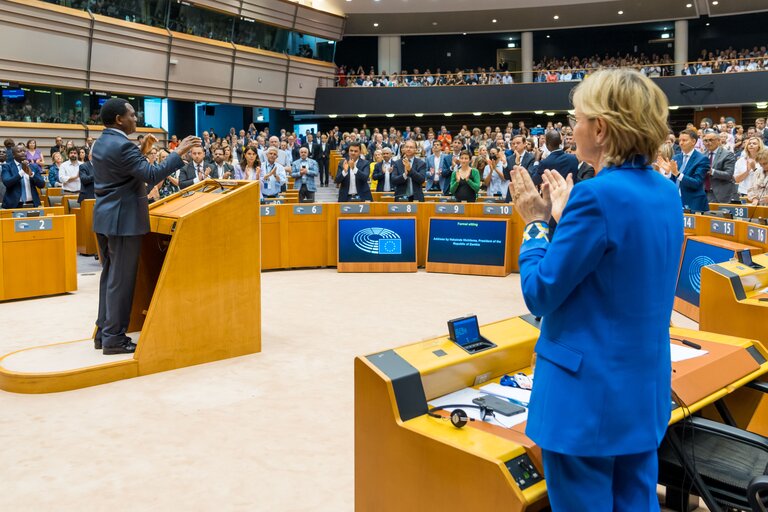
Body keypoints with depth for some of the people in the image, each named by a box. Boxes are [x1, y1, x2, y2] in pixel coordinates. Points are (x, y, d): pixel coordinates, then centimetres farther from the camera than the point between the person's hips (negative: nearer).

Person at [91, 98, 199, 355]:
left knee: (109, 275, 15)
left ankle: (103, 332, 21)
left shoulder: (101, 143, 12)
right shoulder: (122, 145, -18)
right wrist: (178, 152, -18)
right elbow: (152, 175, -24)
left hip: (105, 218, 10)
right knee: (121, 279, -4)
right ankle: (114, 338, 2)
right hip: (123, 220, -10)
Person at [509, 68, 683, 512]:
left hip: (589, 392, -8)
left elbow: (541, 294, -16)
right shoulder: (667, 192, 5)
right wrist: (565, 217, 14)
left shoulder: (597, 196, -22)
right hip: (646, 387, 9)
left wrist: (537, 223, -3)